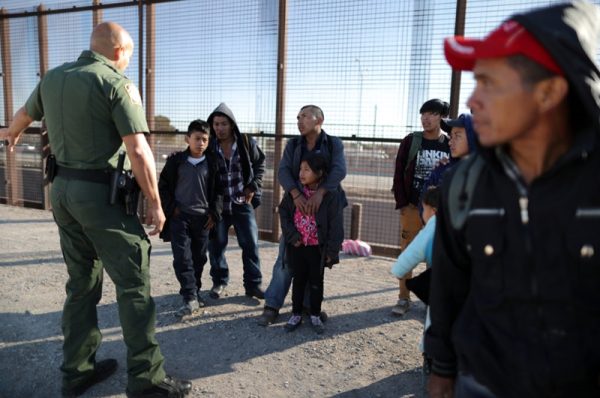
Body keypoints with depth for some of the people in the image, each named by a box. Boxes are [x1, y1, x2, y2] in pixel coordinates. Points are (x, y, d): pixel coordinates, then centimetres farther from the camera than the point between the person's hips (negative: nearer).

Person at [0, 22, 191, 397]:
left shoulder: (53, 77, 12)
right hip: (100, 192, -7)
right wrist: (156, 204, -10)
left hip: (62, 189, 8)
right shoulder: (116, 82, -10)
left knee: (82, 282, 17)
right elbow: (138, 151, -17)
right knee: (133, 282, -1)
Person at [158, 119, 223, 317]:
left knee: (199, 258, 9)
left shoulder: (212, 163, 3)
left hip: (202, 217, 2)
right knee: (182, 258, -8)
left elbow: (218, 190, 8)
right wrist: (171, 208, -5)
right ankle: (190, 298, -6)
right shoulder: (176, 160, -1)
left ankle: (194, 292, 24)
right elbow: (163, 186, 5)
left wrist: (214, 213, 0)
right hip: (179, 216, -2)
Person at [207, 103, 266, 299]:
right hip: (217, 204, 0)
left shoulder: (246, 142, -5)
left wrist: (253, 187, 0)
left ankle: (253, 284, 14)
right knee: (216, 244, 6)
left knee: (250, 243, 2)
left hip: (242, 202, 0)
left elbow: (260, 164, 9)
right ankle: (219, 281, 25)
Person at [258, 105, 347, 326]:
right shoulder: (293, 145, 6)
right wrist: (296, 194, -26)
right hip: (296, 206, 1)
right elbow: (283, 171, -8)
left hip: (324, 208, 0)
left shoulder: (334, 144, 1)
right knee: (286, 257, -1)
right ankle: (272, 306, 7)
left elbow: (339, 170, -15)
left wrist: (319, 192, -29)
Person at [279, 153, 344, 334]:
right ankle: (296, 314, 28)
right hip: (297, 245, 3)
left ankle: (315, 316, 28)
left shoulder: (331, 195, -13)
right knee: (298, 280, 14)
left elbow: (336, 225, -11)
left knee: (316, 282, 12)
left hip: (317, 248, -2)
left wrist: (331, 251, -12)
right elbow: (283, 213, 2)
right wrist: (292, 236, -8)